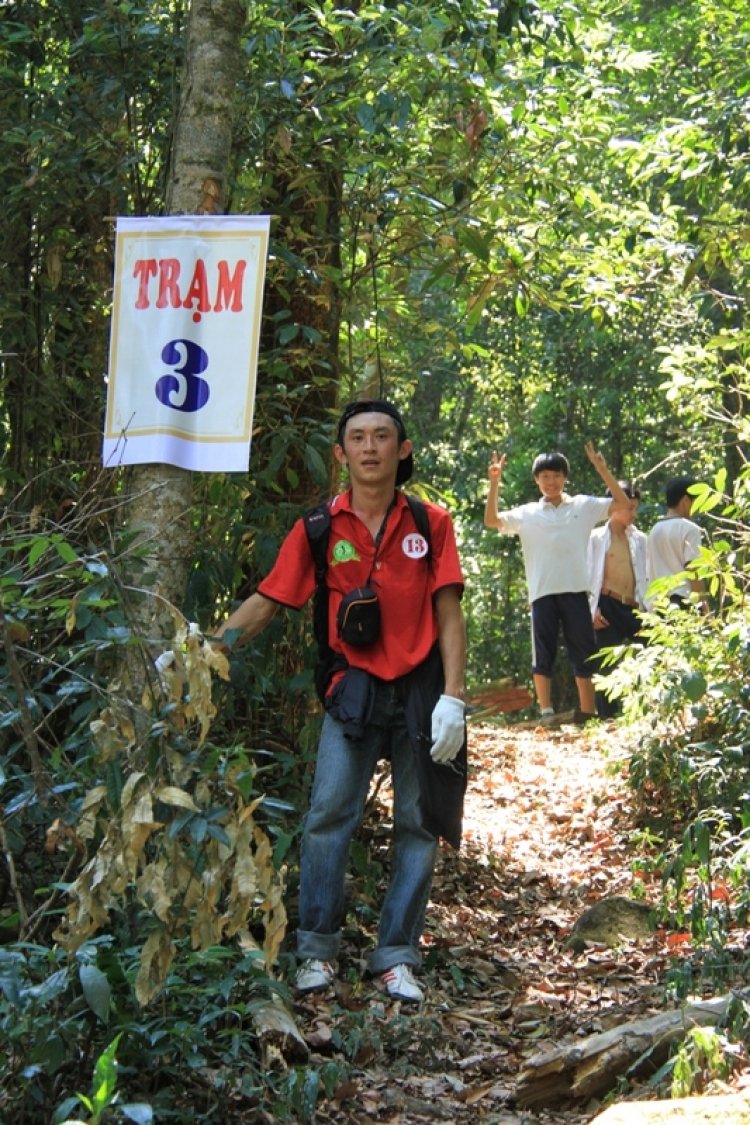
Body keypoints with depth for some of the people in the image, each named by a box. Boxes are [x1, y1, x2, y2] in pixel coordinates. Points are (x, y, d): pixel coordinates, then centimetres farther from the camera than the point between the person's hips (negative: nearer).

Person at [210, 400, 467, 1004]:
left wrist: (452, 698, -8)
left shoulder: (431, 523, 1)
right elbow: (266, 601, 0)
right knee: (329, 813, -9)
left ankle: (397, 956, 14)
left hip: (420, 690, 1)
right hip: (355, 688, -1)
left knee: (418, 823, 5)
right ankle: (318, 949, 3)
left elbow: (448, 615, 0)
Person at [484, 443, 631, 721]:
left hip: (575, 591, 0)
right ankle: (546, 713, 7)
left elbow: (622, 503, 4)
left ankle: (588, 713, 12)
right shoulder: (527, 513, 7)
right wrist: (494, 482, -10)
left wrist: (602, 469, -5)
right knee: (543, 654, 1)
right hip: (543, 593, 0)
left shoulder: (583, 506, 8)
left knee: (584, 652, 4)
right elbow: (491, 521, -1)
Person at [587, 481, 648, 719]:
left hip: (632, 607, 3)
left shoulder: (639, 539, 13)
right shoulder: (597, 537, 3)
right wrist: (592, 609, -7)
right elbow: (589, 575, 1)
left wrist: (646, 610, 6)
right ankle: (607, 714, 0)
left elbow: (644, 576, 13)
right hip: (608, 605, -3)